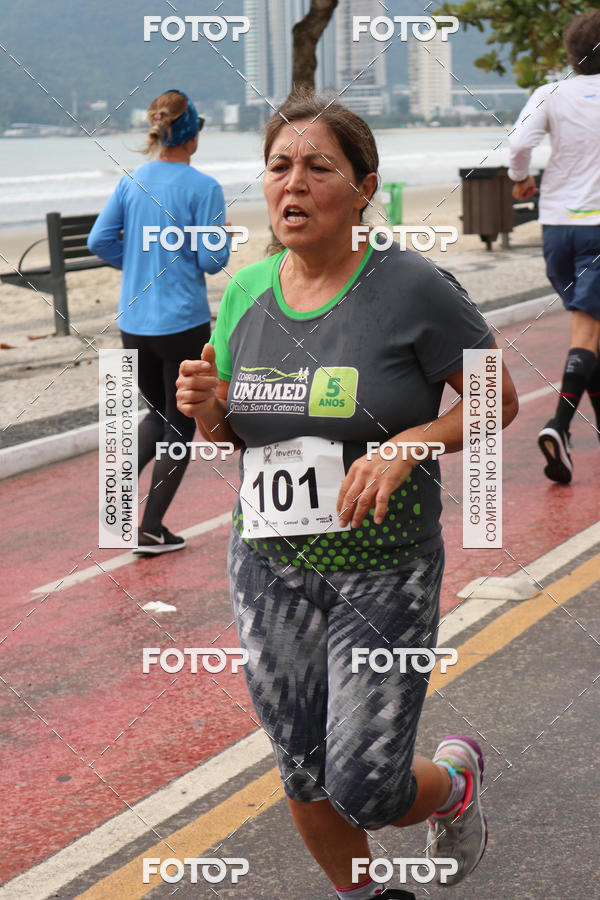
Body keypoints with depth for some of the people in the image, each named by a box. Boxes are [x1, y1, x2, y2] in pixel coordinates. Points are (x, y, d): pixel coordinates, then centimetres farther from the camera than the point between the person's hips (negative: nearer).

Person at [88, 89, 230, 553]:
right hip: (183, 323, -5)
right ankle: (151, 530, 7)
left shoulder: (131, 182, 2)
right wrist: (226, 233, 8)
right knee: (180, 424, 8)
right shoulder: (203, 187, -12)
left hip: (134, 321, 5)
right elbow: (212, 260, -13)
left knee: (158, 414, 23)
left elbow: (99, 240, 1)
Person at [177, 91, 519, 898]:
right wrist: (207, 408, -10)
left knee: (367, 793, -5)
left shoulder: (410, 287, -13)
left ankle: (453, 780, 30)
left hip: (384, 569, -4)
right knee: (304, 779, 13)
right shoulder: (245, 292, 2)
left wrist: (405, 447, -21)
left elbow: (498, 400, -6)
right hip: (269, 565, 5)